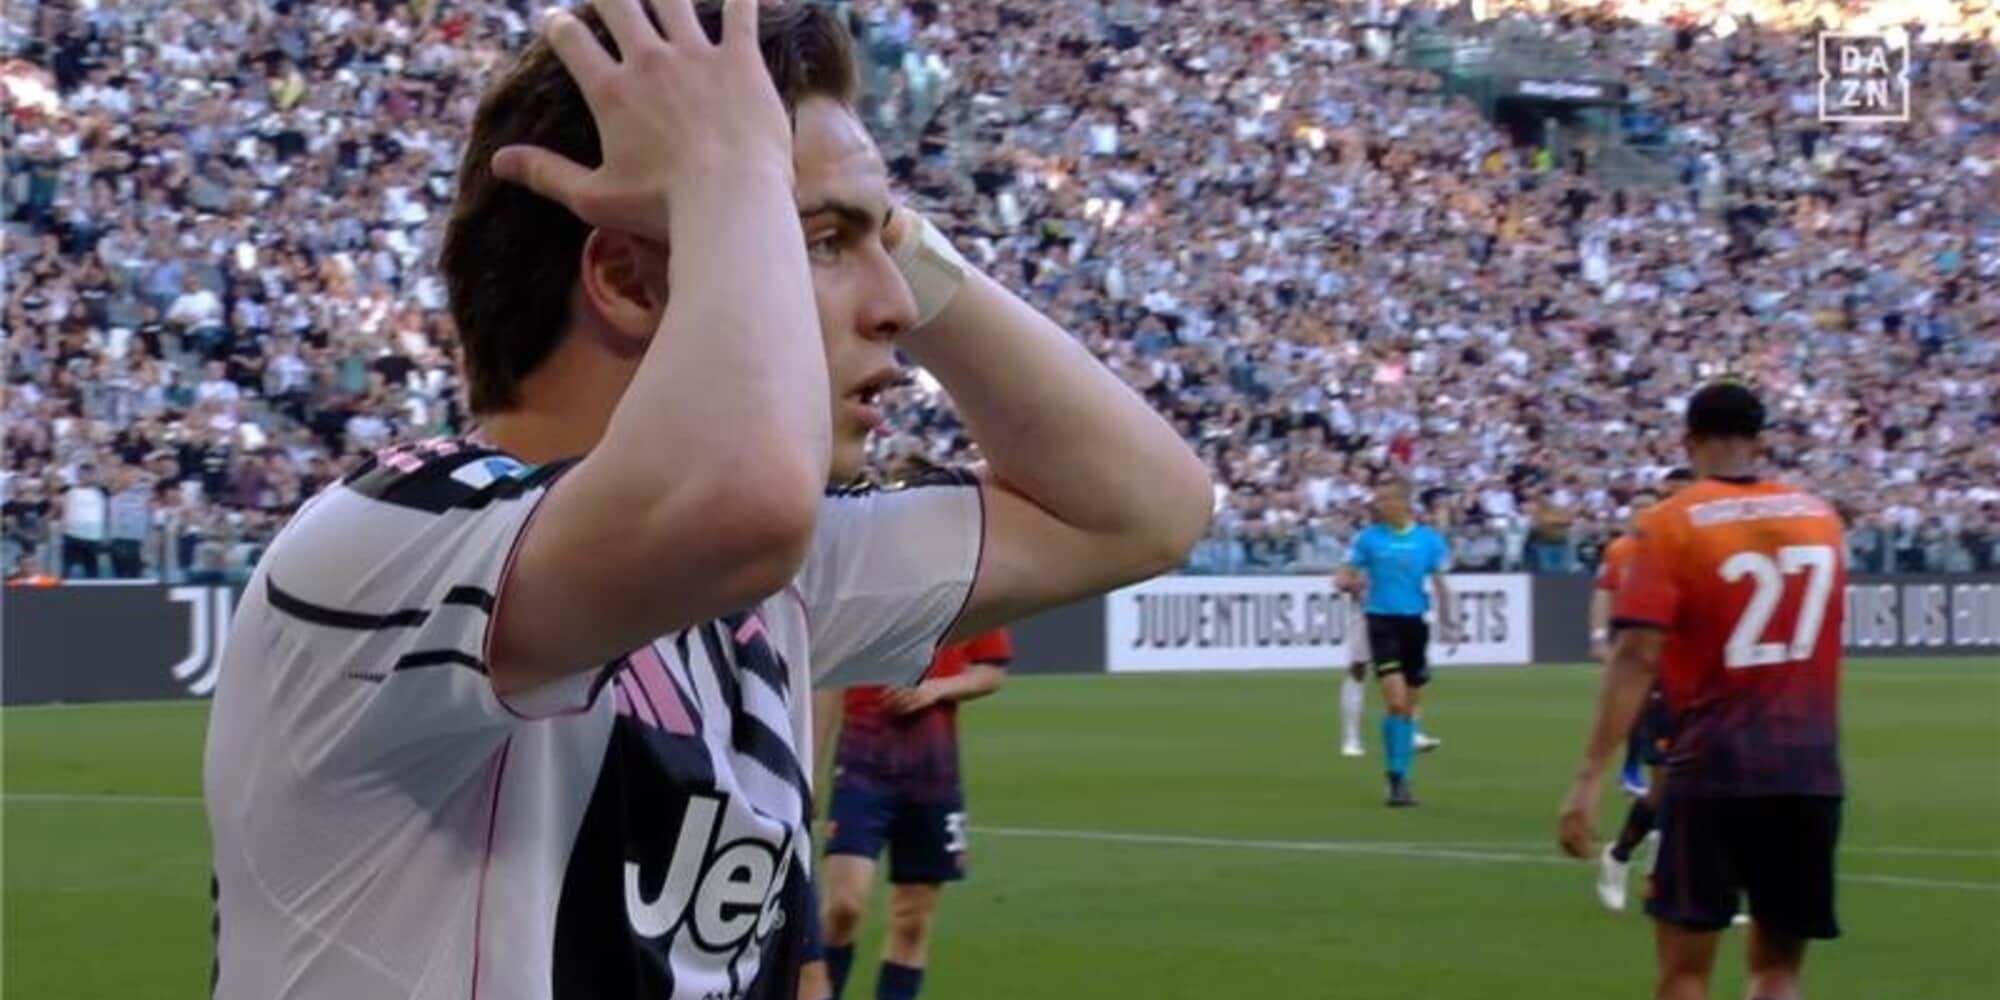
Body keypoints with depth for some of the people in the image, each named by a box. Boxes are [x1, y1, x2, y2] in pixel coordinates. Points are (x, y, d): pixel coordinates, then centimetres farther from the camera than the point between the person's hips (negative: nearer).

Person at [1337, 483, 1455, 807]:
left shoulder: (1429, 539, 4)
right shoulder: (1368, 538, 0)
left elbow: (1440, 584, 10)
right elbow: (1345, 577, 3)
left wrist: (1447, 622, 2)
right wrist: (1352, 583, -19)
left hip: (1414, 623, 2)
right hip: (1382, 622, -2)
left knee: (1408, 707, 7)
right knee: (1395, 701, -15)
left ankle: (1402, 778, 17)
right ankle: (1396, 778, -7)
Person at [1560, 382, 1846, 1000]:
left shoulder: (1670, 525, -7)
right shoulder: (1821, 518, 7)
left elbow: (1636, 657, -15)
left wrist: (1590, 777, -16)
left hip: (1714, 767, -3)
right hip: (1810, 770, 3)